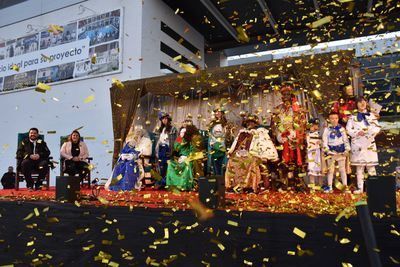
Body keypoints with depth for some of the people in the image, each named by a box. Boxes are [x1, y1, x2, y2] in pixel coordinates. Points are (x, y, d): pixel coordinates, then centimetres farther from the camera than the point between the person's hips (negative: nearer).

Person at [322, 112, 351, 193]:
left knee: (342, 169, 4)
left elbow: (346, 139, 6)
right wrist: (327, 150, -11)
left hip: (341, 152, 0)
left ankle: (345, 187, 11)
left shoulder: (341, 129, 5)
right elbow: (324, 140, -1)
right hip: (331, 152, 0)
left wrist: (347, 149, -3)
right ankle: (329, 187, 11)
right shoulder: (327, 129, 3)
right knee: (330, 170, 5)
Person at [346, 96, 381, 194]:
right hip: (357, 143, 0)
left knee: (371, 165, -3)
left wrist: (370, 131, -16)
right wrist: (357, 132, -15)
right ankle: (360, 187, 5)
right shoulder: (353, 117, 10)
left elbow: (377, 127, 4)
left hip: (369, 143, 0)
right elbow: (348, 129, 2)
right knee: (359, 166, 1)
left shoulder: (371, 115, 13)